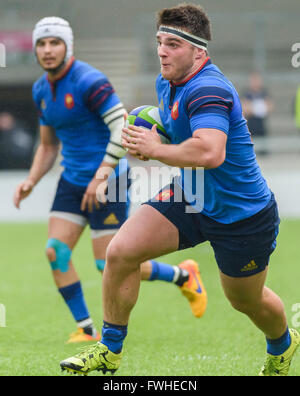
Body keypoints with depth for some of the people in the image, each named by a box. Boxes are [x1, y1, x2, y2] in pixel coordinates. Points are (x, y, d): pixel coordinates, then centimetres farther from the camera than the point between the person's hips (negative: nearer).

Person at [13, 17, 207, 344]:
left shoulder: (89, 81, -17)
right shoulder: (41, 90, 8)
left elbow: (122, 128, -22)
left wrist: (102, 176, -26)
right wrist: (30, 182, 5)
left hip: (108, 181, -7)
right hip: (72, 179, 7)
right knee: (56, 252, -7)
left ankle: (183, 275, 16)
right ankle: (85, 329, 5)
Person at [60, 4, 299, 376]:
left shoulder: (207, 90, -31)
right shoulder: (167, 83, -1)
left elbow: (210, 153, -48)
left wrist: (156, 149, -33)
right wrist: (147, 139, -2)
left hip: (242, 216, -7)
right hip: (189, 197, 8)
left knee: (246, 301, 14)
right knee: (120, 251, -10)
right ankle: (109, 351, 4)